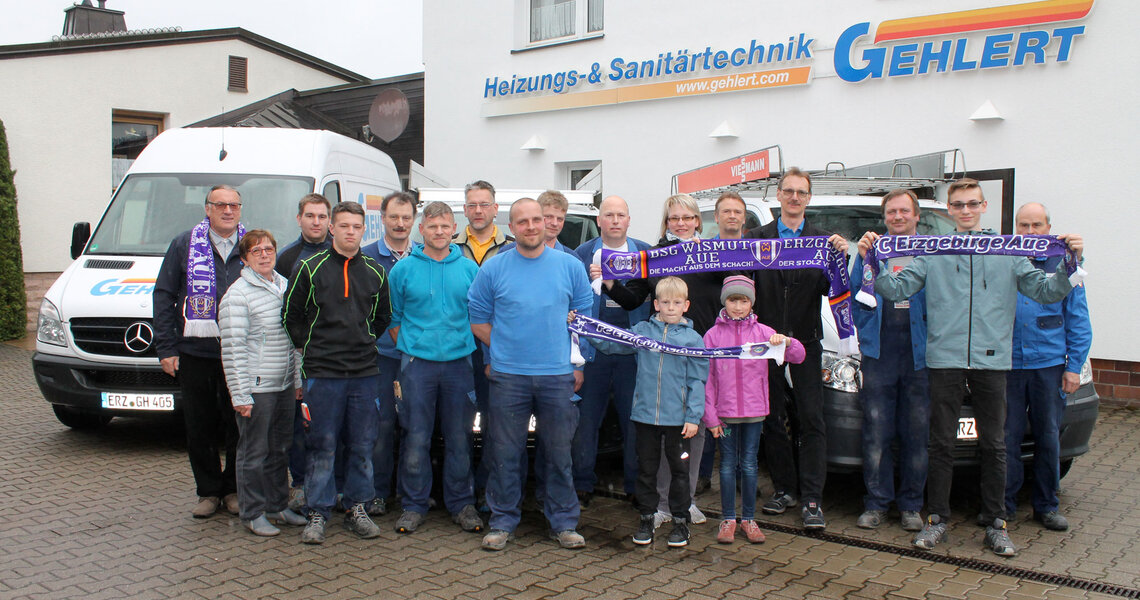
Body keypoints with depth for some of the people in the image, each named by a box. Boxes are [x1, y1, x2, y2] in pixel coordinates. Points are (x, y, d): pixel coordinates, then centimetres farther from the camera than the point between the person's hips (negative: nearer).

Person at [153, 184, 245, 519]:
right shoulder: (184, 245, 5)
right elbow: (163, 297, 5)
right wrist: (165, 348, -2)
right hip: (194, 353, 1)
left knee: (239, 426, 6)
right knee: (199, 428, 8)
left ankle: (234, 489, 23)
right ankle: (208, 491, 22)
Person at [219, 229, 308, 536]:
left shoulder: (285, 286, 11)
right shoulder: (237, 294, -10)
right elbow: (233, 347, -13)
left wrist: (298, 380, 15)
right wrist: (240, 394, -16)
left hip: (284, 385, 7)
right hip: (256, 387, -6)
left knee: (280, 449, 15)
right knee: (254, 452, 3)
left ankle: (277, 505, 29)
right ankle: (253, 513, 16)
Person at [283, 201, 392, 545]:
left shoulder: (375, 273, 8)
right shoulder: (311, 268, 1)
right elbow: (291, 315, 5)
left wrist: (363, 344, 12)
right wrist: (311, 348, 3)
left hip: (365, 373, 3)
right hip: (322, 373, -2)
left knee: (362, 446, 7)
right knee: (322, 447, 1)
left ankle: (357, 509, 19)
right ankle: (317, 513, 11)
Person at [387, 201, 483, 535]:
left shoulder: (469, 268, 6)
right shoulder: (403, 269, 3)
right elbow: (393, 318, 9)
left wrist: (464, 343, 5)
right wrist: (409, 347, 2)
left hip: (459, 362, 1)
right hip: (417, 364, -1)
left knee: (459, 438, 6)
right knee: (416, 439, 1)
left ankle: (461, 503, 18)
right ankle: (414, 505, 14)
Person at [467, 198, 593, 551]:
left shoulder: (570, 266, 4)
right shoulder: (493, 268, 1)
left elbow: (583, 316, 9)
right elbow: (478, 319, 6)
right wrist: (505, 349, 1)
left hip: (558, 376, 1)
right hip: (507, 376, 0)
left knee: (559, 453, 8)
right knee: (504, 453, 5)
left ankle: (563, 522, 20)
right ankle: (502, 521, 19)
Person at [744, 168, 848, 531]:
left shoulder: (823, 240, 6)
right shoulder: (757, 238, 6)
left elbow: (829, 289, -4)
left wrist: (840, 257, -19)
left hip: (805, 341, -1)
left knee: (811, 420, -2)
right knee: (773, 420, 9)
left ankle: (812, 500, 2)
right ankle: (784, 489, 22)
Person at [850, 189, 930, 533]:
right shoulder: (872, 250, 12)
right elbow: (854, 298, 8)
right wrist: (863, 260, -4)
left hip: (919, 352, 0)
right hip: (878, 351, 0)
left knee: (916, 433, 5)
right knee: (877, 432, 2)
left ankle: (911, 505, 15)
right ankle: (876, 503, 11)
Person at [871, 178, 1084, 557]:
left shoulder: (1008, 251, 11)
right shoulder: (932, 252, 7)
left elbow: (1045, 291, 7)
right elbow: (896, 288, -1)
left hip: (992, 359, 1)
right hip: (945, 359, -1)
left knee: (994, 444, 7)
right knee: (942, 444, 5)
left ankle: (995, 523, 18)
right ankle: (937, 518, 16)